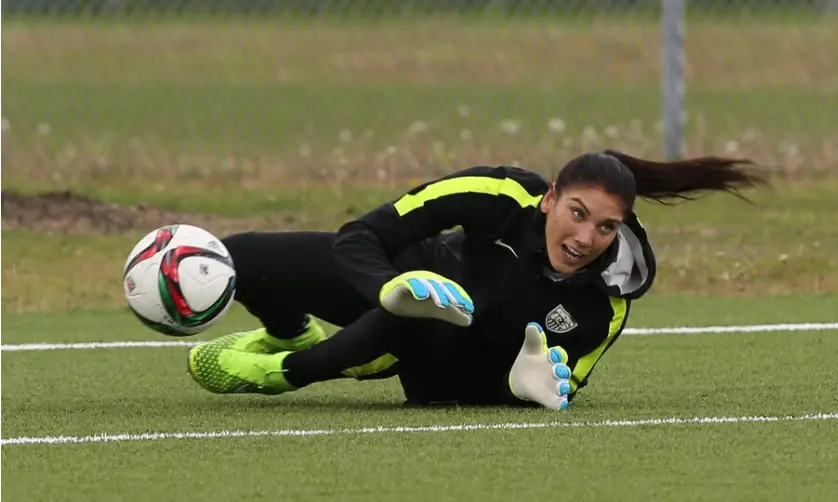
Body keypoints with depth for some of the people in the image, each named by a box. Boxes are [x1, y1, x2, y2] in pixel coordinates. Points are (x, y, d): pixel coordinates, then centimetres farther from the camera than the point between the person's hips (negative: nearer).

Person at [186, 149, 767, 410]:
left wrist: (528, 382, -40)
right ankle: (295, 335, 24)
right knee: (234, 260, -13)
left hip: (464, 367, -1)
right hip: (419, 276, 1)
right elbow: (357, 238, -30)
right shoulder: (504, 196, -32)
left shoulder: (609, 296, -29)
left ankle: (288, 372, -11)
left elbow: (562, 386, -16)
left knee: (418, 328, -40)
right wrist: (393, 290, -52)